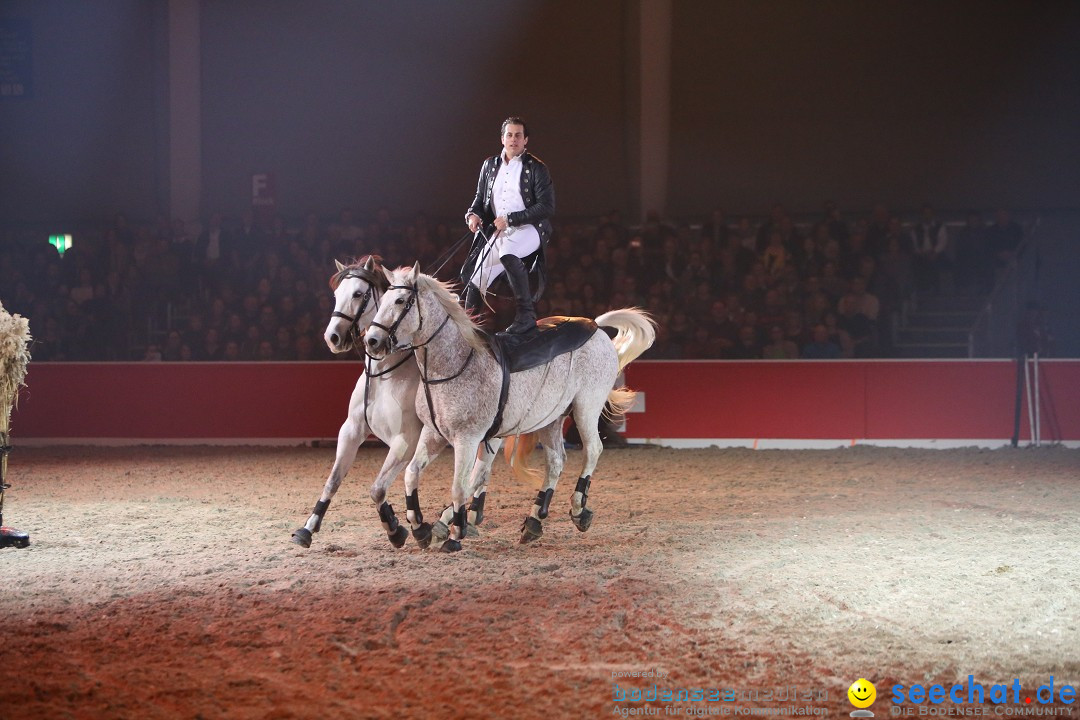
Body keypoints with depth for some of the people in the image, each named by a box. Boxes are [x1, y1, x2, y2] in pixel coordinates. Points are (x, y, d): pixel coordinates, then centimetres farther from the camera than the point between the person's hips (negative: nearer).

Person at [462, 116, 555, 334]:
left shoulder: (536, 168, -2)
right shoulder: (490, 165, 14)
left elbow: (547, 207, -9)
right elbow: (480, 199, 23)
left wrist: (510, 219, -16)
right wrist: (473, 214, -2)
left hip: (530, 229, -6)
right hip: (499, 233, 6)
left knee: (507, 252, -38)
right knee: (475, 279, 0)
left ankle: (526, 314, -34)